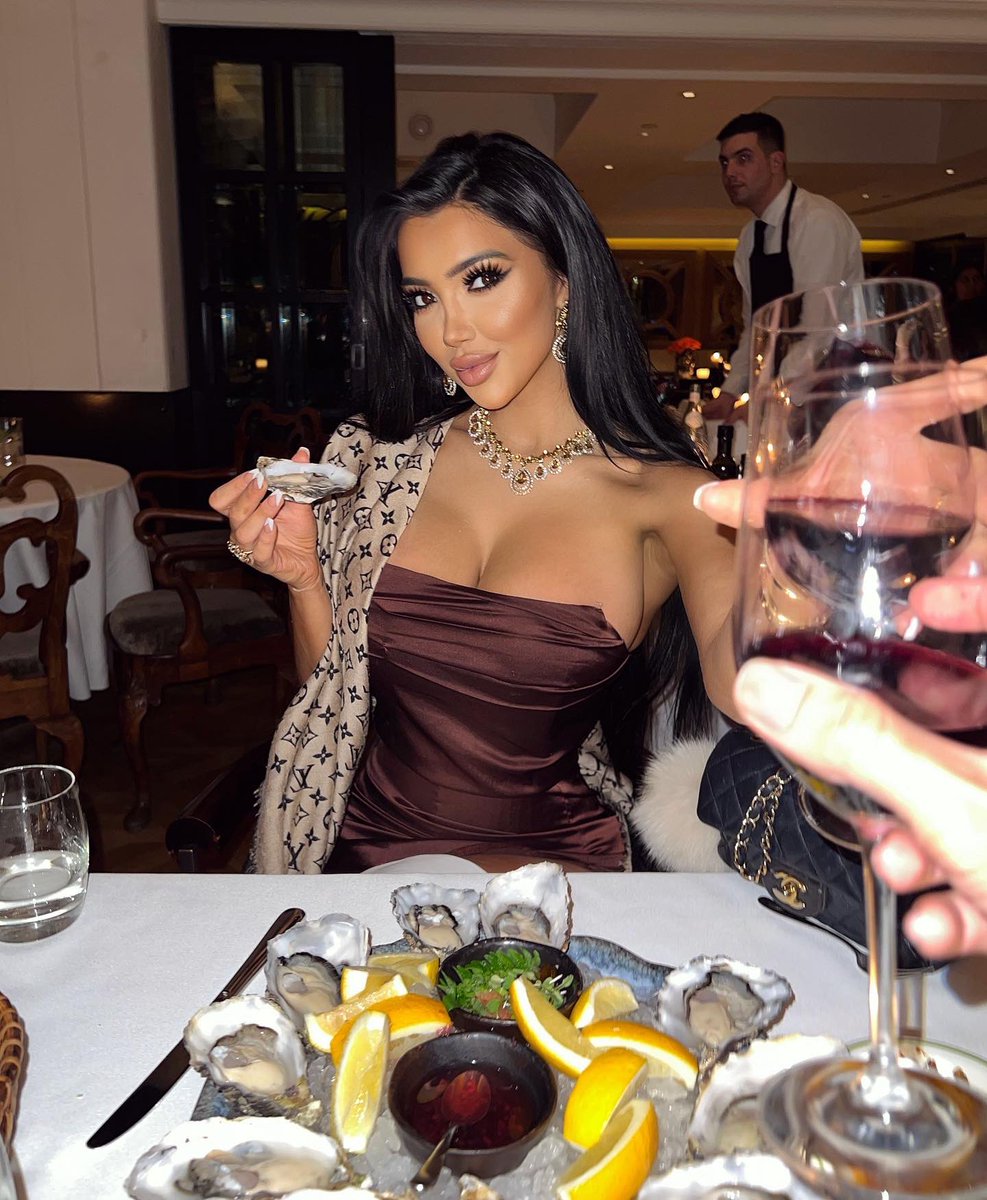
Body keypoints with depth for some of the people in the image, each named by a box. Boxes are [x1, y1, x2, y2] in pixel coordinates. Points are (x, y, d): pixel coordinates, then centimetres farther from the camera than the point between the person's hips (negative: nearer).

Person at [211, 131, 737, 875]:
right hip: (363, 855, 4)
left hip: (549, 868, -3)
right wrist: (302, 576, -8)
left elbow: (740, 678, -25)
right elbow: (333, 689, 10)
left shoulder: (666, 497, -7)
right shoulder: (381, 465, 3)